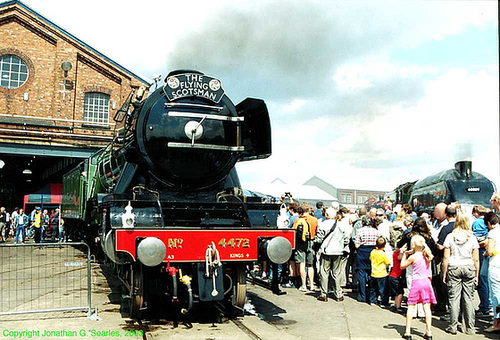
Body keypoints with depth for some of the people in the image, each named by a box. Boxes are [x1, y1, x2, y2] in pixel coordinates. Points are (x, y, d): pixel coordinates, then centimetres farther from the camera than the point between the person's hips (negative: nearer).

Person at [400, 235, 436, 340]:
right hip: (426, 281, 5)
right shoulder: (427, 256, 6)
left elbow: (402, 266, 2)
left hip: (416, 282, -5)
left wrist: (404, 254, 9)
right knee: (427, 307, 5)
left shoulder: (413, 257, -10)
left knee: (411, 307, 2)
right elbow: (430, 273, 13)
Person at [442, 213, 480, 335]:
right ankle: (469, 328, 13)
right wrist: (477, 274, 11)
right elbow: (476, 259, 1)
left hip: (453, 268, -1)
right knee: (468, 298, 7)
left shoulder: (450, 237, -3)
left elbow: (446, 258, -3)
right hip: (469, 268, 1)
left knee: (454, 298, 3)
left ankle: (453, 327, 6)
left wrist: (444, 273, 3)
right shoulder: (472, 238, -1)